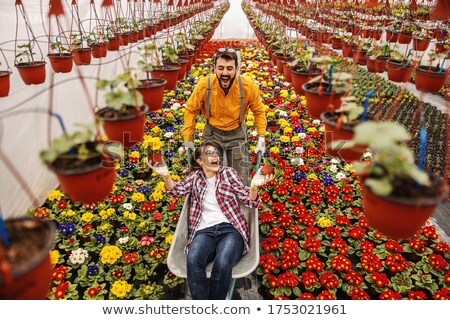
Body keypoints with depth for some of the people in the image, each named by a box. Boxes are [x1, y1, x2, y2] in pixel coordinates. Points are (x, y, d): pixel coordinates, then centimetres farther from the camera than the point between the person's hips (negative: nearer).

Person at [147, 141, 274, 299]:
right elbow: (176, 191, 4)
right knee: (193, 260, -33)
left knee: (222, 264, -33)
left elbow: (250, 201, 7)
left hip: (230, 229, -1)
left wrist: (253, 186, -16)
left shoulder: (228, 172, 14)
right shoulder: (195, 177, 20)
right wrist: (166, 176, -17)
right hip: (204, 231, 1)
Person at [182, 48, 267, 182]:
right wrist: (188, 139, -5)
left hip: (237, 133, 0)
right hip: (212, 133, 0)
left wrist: (261, 138, -10)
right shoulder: (204, 85, -23)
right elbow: (191, 110, -7)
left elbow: (259, 111, -5)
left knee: (240, 179, 10)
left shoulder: (249, 86, -22)